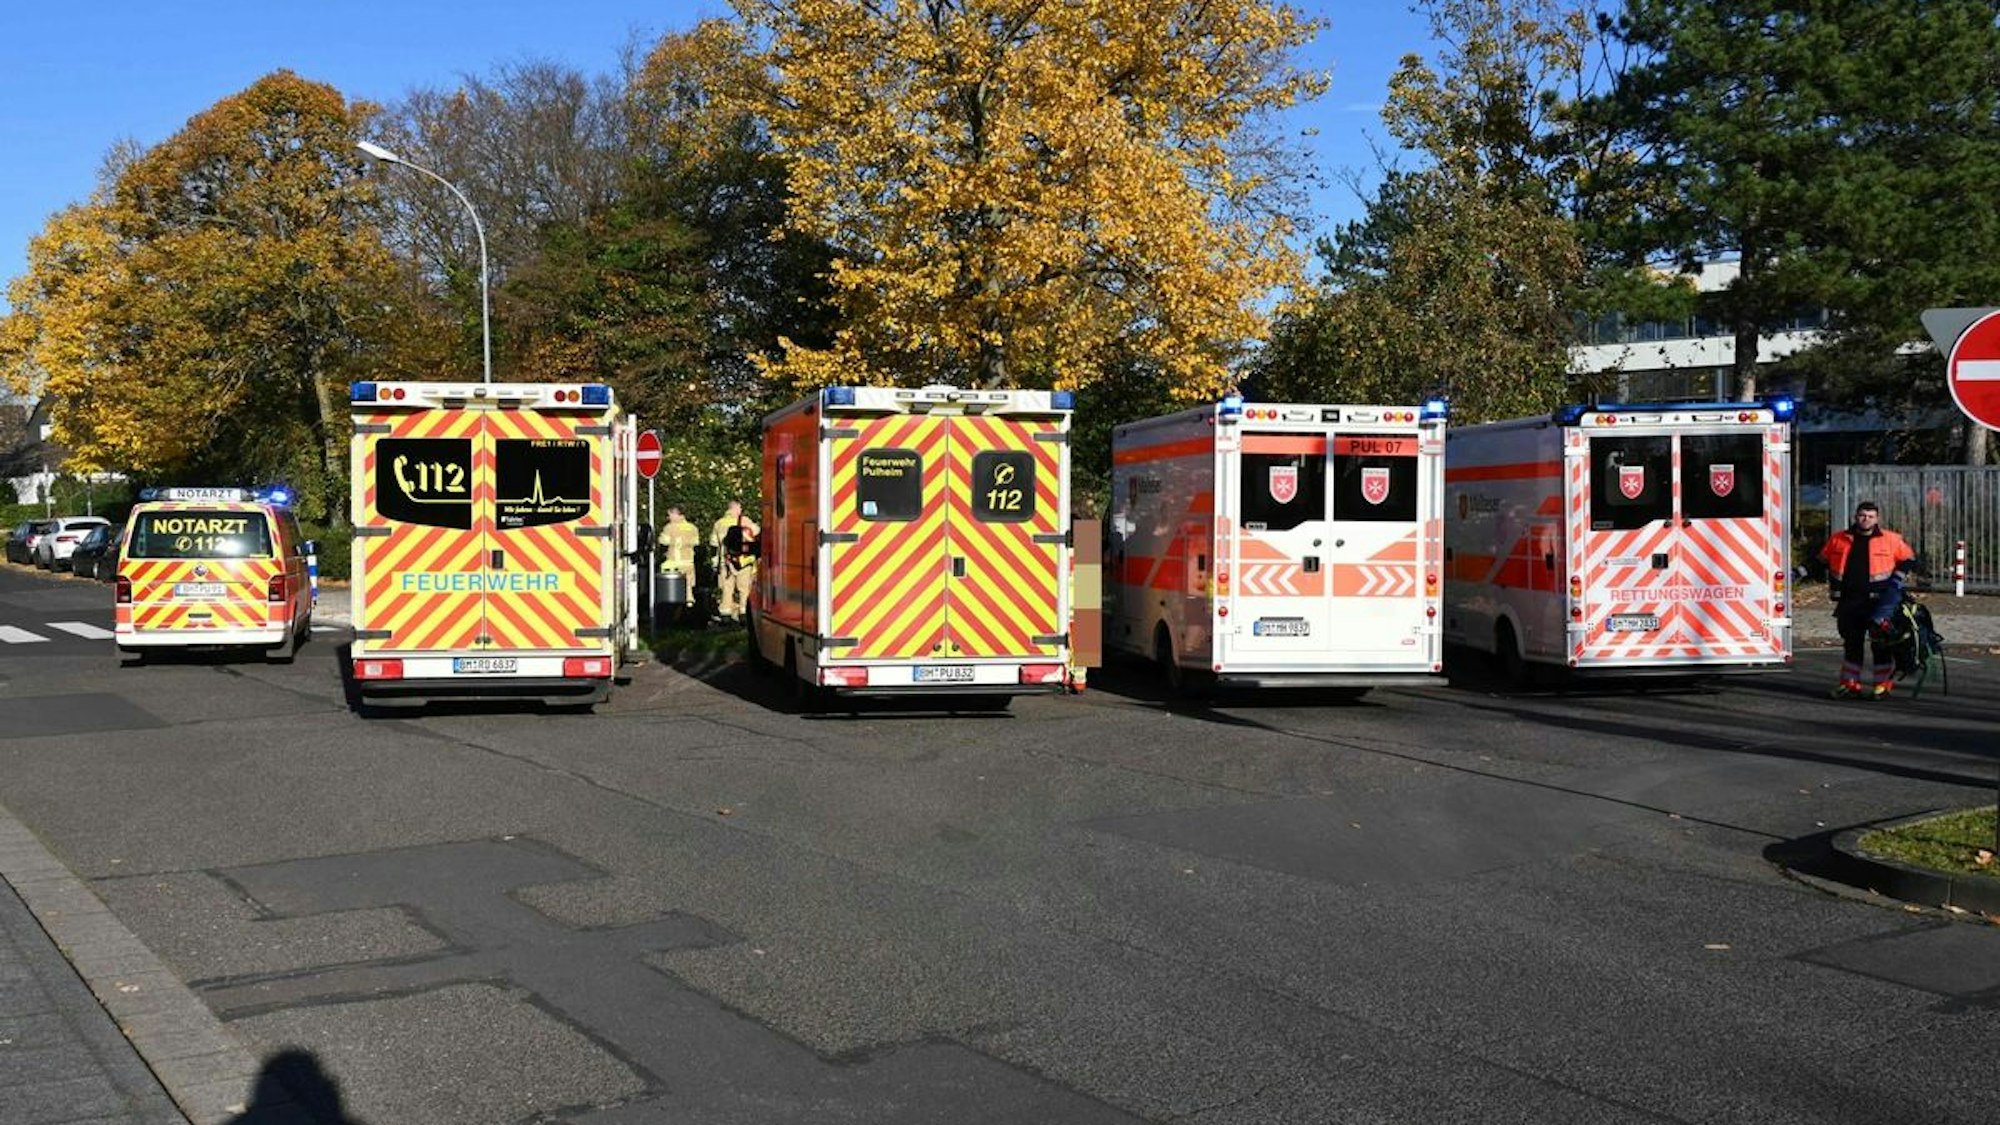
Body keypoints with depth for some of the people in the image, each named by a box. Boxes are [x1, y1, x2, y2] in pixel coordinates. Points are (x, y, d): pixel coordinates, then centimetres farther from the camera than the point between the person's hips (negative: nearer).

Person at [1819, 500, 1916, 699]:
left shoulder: (1890, 540, -1)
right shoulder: (1839, 539, 5)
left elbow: (1908, 559, 8)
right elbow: (1826, 561, 18)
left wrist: (1894, 582, 0)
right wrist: (1835, 585, 12)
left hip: (1878, 600, -3)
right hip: (1848, 601, 3)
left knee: (1881, 644, -4)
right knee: (1851, 644, 11)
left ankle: (1882, 685, 2)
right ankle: (1849, 683, 19)